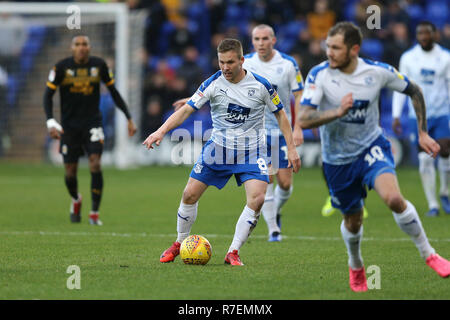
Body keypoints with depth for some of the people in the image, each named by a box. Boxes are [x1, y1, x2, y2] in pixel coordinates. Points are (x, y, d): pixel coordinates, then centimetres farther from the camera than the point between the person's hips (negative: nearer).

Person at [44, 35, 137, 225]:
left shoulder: (99, 65, -2)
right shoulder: (61, 67, -7)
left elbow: (113, 92, 9)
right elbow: (48, 95, -2)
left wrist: (129, 118, 8)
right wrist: (51, 122, -15)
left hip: (92, 124, 0)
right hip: (69, 126, 0)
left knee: (95, 165, -18)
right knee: (70, 173, 2)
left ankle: (94, 213, -8)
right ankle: (76, 200, 37)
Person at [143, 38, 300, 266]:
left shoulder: (260, 85, -10)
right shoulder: (213, 83, -9)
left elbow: (279, 113, 3)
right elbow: (186, 110, -12)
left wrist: (291, 147, -1)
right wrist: (161, 131, -26)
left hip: (251, 151, -1)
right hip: (218, 148, 1)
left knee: (257, 198, -21)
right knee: (190, 194, -2)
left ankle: (233, 253, -11)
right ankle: (180, 244, 22)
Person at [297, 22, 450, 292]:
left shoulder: (378, 72, -13)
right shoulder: (319, 75, -17)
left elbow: (414, 91, 5)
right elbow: (303, 119, -24)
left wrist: (423, 133, 3)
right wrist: (338, 112, -36)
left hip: (371, 147, -1)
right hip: (338, 158, 1)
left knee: (393, 198, -28)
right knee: (353, 221, 13)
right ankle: (356, 266, 46)